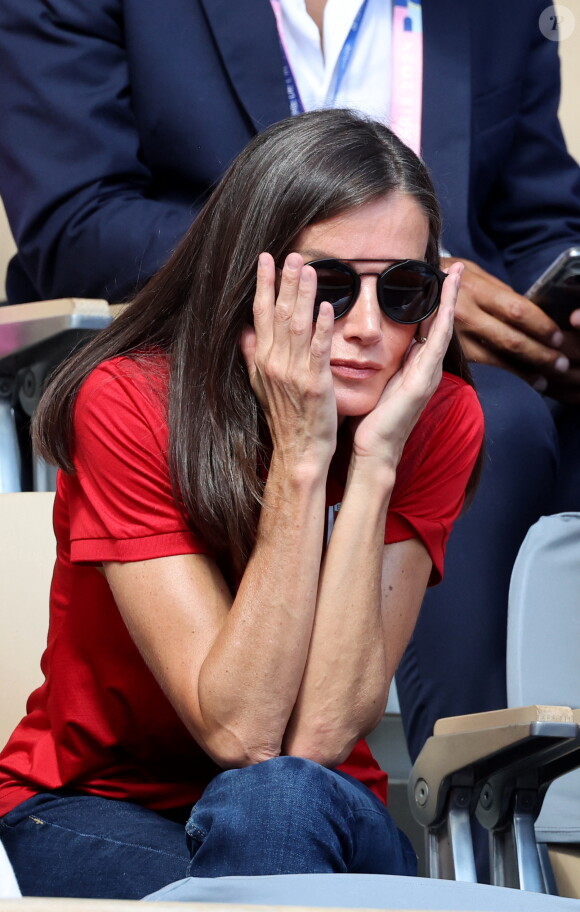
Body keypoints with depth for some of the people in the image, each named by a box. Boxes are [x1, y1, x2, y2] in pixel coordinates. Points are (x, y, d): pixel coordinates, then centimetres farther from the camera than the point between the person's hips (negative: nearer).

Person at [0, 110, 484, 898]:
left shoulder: (441, 419, -12)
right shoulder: (129, 404, -19)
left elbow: (320, 735, -21)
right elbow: (242, 732, -26)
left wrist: (375, 455, -27)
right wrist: (300, 452, -30)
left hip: (328, 810, 2)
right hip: (94, 810, -2)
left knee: (280, 798, -35)